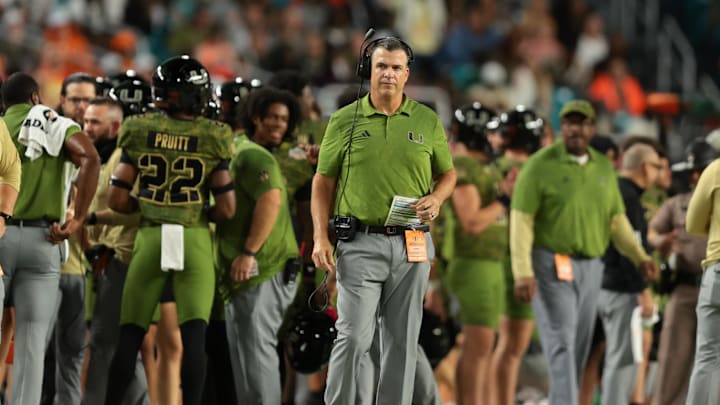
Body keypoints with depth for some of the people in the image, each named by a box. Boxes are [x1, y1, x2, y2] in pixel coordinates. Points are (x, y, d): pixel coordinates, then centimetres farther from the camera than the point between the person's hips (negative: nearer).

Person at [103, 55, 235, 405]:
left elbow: (117, 200, 0)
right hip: (195, 239, -1)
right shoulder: (212, 139, -4)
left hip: (150, 236, 1)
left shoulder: (141, 133, -2)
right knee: (193, 335, -4)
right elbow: (227, 208, -5)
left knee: (130, 332, 10)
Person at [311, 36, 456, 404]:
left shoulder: (427, 121, 7)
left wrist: (436, 198, -5)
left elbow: (447, 172, 18)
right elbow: (323, 182, 7)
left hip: (412, 245, 2)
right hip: (361, 243, -2)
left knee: (403, 339, 6)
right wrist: (320, 238, -2)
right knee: (354, 336, -11)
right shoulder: (345, 121, 2)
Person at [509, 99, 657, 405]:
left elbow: (616, 219, 16)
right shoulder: (541, 165, -7)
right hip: (551, 265, -6)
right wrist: (522, 272, -20)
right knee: (561, 343, -15)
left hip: (590, 268, 6)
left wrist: (639, 256, 2)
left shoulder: (603, 167, 11)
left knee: (579, 347, 8)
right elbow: (521, 220, -11)